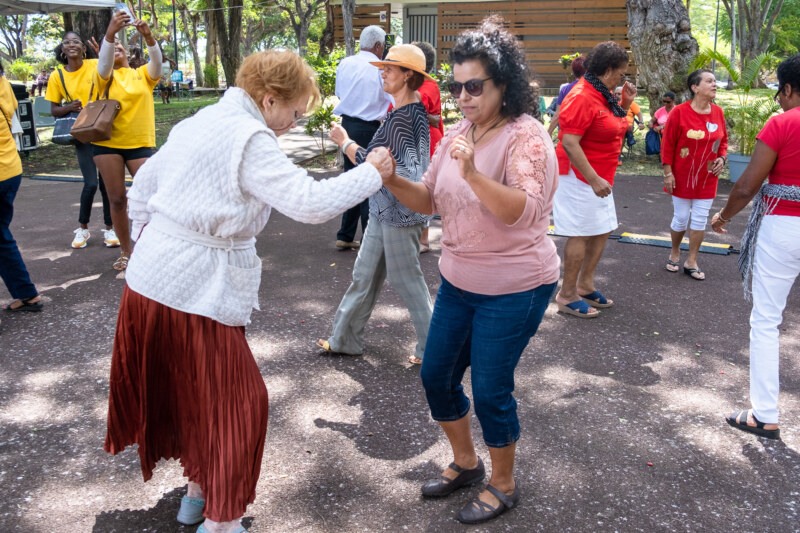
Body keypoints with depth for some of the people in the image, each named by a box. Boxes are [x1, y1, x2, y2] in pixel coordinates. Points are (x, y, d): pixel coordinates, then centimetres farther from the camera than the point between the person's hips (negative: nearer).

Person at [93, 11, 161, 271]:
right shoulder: (104, 76, 7)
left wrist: (147, 36, -31)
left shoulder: (143, 74, 10)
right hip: (107, 143, 0)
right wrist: (110, 32, -33)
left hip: (140, 143, 0)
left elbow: (157, 61, -11)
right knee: (117, 199, 4)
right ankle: (125, 252, 16)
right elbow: (104, 63, -16)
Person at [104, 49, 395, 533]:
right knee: (238, 403, 5)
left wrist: (147, 238, 23)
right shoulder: (249, 140, -17)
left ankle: (197, 491, 40)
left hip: (149, 279, 9)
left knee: (190, 394, 23)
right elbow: (311, 203, -24)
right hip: (195, 294, -9)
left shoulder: (197, 123, 11)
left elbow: (144, 182, 18)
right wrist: (371, 173, -12)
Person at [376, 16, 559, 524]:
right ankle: (466, 462, 39)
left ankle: (504, 484, 28)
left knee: (490, 390, 1)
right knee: (437, 375, 13)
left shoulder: (527, 137, -17)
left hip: (514, 290, -7)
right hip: (459, 282, 7)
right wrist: (393, 180, -11)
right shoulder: (457, 135, 4)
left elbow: (525, 211, -29)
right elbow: (429, 200, 8)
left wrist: (473, 173, -42)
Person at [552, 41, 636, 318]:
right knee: (580, 235, -5)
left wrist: (625, 103, 7)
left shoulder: (604, 95, 10)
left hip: (600, 178, 10)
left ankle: (585, 285, 27)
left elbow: (613, 127, 23)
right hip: (581, 177, -10)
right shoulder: (581, 97, -20)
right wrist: (594, 179, -27)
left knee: (602, 230, 14)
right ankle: (567, 295, 7)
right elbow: (569, 143, -25)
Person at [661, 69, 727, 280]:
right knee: (681, 218, 7)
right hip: (682, 178, -4)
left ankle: (691, 262, 17)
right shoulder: (680, 112, -13)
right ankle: (675, 253, 31)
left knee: (700, 220, 6)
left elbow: (723, 140, 14)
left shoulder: (718, 112, 1)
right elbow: (667, 144, -10)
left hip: (707, 179, 4)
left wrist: (722, 158, -4)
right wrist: (668, 173, -12)